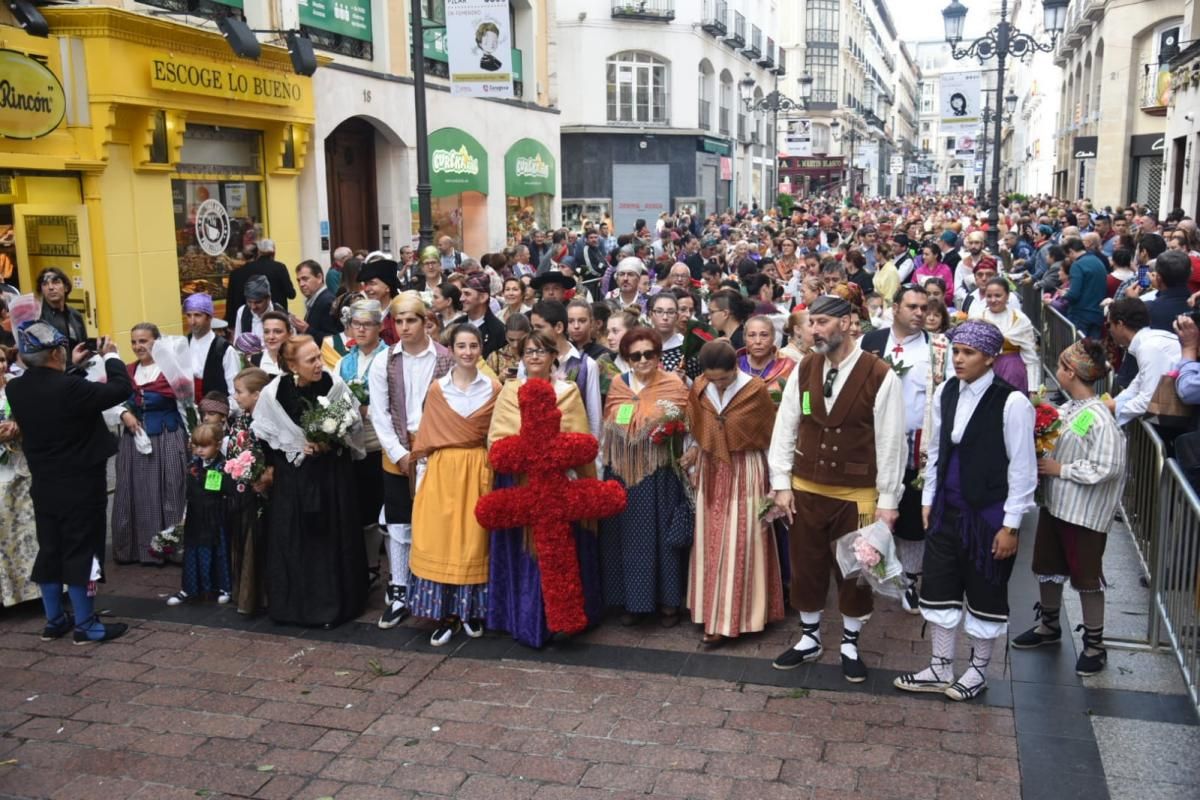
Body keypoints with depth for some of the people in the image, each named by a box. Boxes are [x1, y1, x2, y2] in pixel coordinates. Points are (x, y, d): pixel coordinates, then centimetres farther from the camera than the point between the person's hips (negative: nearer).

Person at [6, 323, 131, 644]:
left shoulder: (14, 389, -3)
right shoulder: (71, 388, -25)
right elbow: (122, 388, -18)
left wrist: (70, 367, 23)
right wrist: (110, 356, -3)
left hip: (44, 484, 7)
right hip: (80, 485, -7)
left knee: (49, 550, 16)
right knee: (81, 551, 2)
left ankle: (54, 620, 26)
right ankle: (86, 625, 10)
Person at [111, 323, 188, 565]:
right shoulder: (127, 372, 8)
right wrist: (124, 414, -7)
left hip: (167, 440, -5)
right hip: (134, 440, 5)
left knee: (167, 494, 1)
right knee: (137, 495, 10)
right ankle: (138, 547, 20)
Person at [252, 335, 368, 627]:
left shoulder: (335, 386, -13)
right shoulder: (273, 393, -13)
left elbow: (353, 427, -2)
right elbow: (263, 435, -1)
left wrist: (331, 443, -17)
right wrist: (300, 447, -12)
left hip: (333, 472, 0)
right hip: (292, 475, 0)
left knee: (333, 536, 5)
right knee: (293, 540, 4)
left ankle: (334, 602, 17)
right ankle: (294, 603, 19)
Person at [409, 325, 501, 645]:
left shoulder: (493, 389, 2)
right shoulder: (437, 389, 5)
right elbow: (427, 436, 7)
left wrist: (495, 470, -3)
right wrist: (424, 466, 2)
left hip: (478, 469, -1)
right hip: (443, 469, 1)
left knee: (473, 538, 3)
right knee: (440, 539, 0)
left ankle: (472, 611, 17)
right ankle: (445, 613, 10)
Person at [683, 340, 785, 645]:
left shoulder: (756, 390, -13)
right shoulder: (699, 389, -3)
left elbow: (770, 438, -5)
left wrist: (774, 483, -2)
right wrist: (694, 453, -9)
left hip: (745, 473, -4)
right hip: (711, 472, 4)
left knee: (739, 545, -1)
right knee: (711, 543, 9)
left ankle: (732, 617, 8)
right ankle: (714, 613, 20)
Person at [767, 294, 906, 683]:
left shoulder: (880, 376, -13)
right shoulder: (803, 370, -1)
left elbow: (890, 442, -10)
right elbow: (784, 429, 3)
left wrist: (887, 500, -8)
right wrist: (781, 484, 0)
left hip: (857, 494, -3)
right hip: (806, 489, 3)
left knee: (854, 571, 11)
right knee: (806, 566, 13)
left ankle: (850, 645, 31)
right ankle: (809, 639, 32)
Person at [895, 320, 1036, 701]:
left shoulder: (1012, 402, -16)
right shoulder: (945, 392, 2)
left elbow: (1023, 468, -12)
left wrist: (1010, 525, -11)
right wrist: (928, 500, 12)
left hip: (989, 512, -5)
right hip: (947, 509, 6)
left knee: (985, 593, 10)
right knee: (939, 587, 11)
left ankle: (978, 670, 30)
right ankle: (940, 669, 26)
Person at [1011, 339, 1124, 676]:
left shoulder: (1099, 418, -22)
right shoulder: (1067, 409, 2)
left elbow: (1106, 468, -25)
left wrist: (1059, 469, -19)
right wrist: (1042, 460, -5)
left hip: (1084, 512, -8)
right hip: (1054, 502, 8)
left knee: (1086, 575, 6)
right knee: (1047, 566, 20)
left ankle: (1094, 644, 22)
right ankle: (1048, 625, 40)